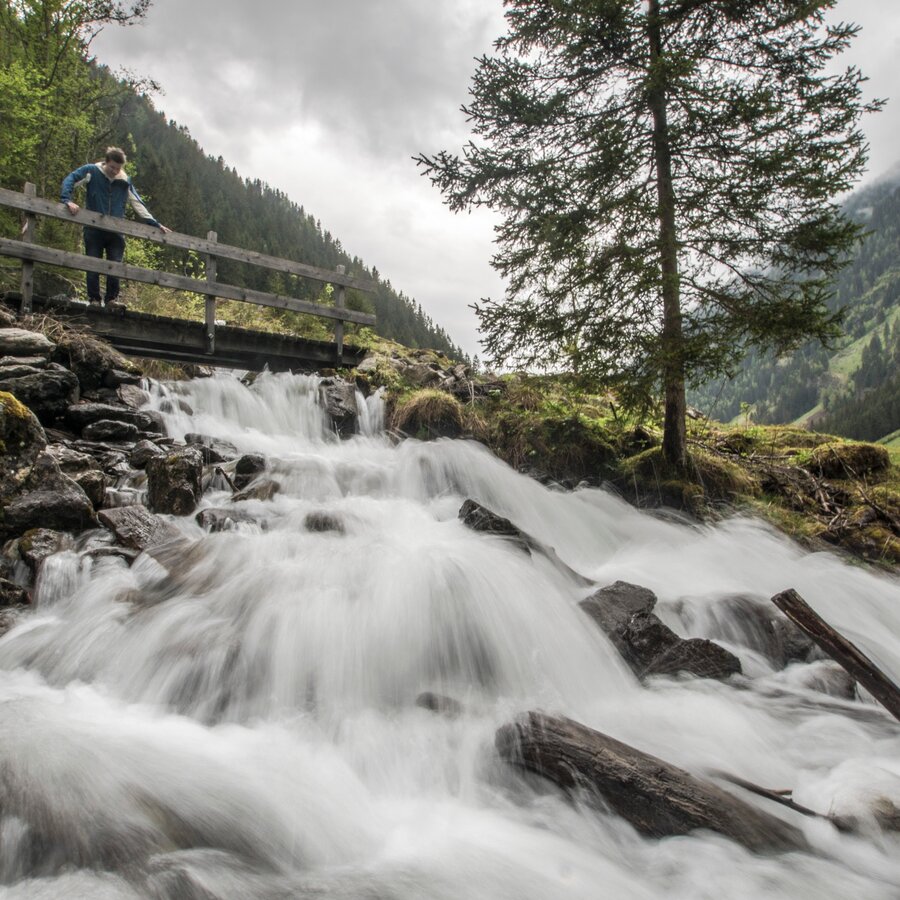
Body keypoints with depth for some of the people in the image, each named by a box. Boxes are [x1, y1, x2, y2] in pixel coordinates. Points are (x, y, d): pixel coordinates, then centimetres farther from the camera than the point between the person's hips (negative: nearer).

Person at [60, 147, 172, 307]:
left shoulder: (125, 181, 8)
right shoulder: (91, 171, -1)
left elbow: (138, 204, 12)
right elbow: (69, 180, -8)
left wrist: (155, 224, 8)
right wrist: (67, 200, -26)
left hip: (115, 231, 2)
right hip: (94, 229, -2)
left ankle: (112, 299, 3)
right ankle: (94, 299, 6)